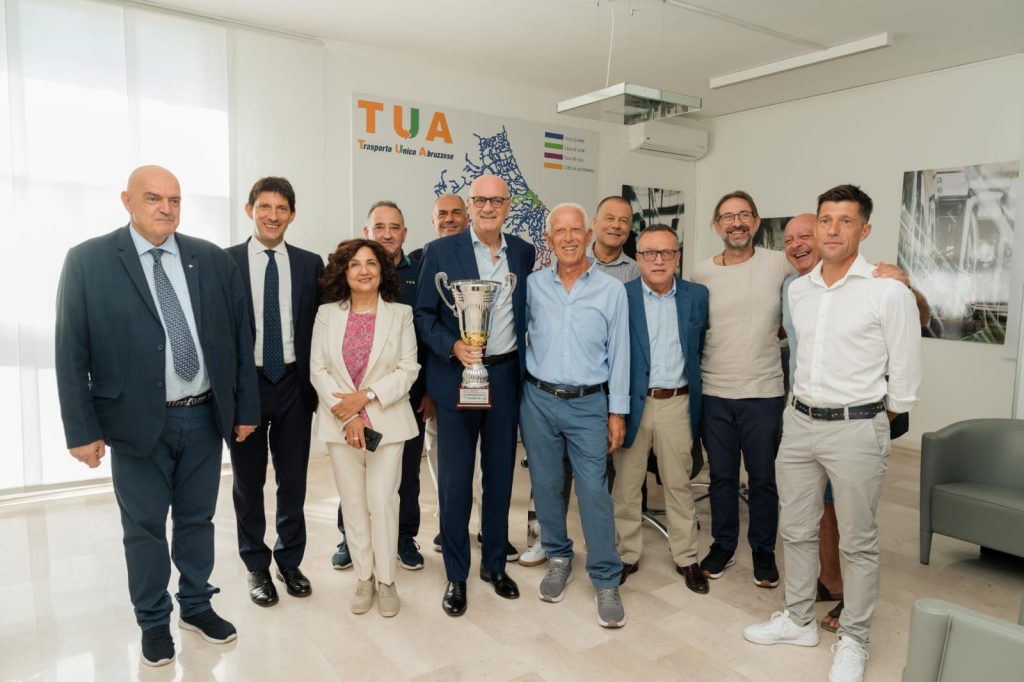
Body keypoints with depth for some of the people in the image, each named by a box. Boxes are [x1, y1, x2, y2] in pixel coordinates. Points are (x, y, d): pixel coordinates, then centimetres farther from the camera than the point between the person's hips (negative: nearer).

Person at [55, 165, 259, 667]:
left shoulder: (213, 260, 2)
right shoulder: (88, 261, -5)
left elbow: (239, 337, 4)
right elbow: (71, 353, -5)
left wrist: (245, 408, 4)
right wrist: (82, 430, -7)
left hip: (205, 417, 3)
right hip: (138, 421, -2)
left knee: (198, 518, 17)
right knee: (144, 527, 13)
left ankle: (196, 605, 37)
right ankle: (154, 621, 33)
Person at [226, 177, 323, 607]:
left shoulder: (310, 264, 3)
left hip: (294, 383, 2)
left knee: (294, 480, 12)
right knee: (248, 482, 12)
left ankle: (290, 561, 32)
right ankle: (257, 567, 30)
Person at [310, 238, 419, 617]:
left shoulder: (400, 314, 0)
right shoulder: (327, 314, 4)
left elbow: (408, 369, -5)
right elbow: (318, 369, -1)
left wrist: (365, 396, -15)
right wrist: (346, 416, -11)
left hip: (387, 420, -2)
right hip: (339, 421, 2)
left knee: (382, 501, -1)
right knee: (353, 503, 9)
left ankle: (385, 579, 16)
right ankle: (363, 577, 25)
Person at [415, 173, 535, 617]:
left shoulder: (523, 253, 6)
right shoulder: (441, 252, -4)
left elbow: (526, 313, 11)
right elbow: (423, 315, -2)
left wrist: (525, 368, 3)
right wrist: (452, 346, -18)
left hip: (506, 376, 3)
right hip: (457, 378, -3)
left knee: (500, 475, 13)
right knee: (455, 481, 5)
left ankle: (494, 563, 32)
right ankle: (456, 575, 22)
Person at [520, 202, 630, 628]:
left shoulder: (611, 290, -1)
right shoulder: (533, 285, 2)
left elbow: (619, 353, 0)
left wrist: (617, 412, -1)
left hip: (588, 404, -2)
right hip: (539, 399, 2)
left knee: (594, 490, -2)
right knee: (545, 485, 11)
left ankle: (606, 581, 12)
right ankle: (558, 559, 31)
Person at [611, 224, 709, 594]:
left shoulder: (697, 295, 3)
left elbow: (701, 349, 9)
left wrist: (697, 401, 5)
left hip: (676, 404, 2)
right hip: (631, 402, -1)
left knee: (679, 484, 13)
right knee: (626, 486, 10)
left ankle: (686, 557, 28)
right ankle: (627, 555, 26)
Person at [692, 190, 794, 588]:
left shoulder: (780, 265, -4)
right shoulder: (701, 273, 1)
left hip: (763, 392, -1)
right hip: (714, 392, 2)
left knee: (763, 478, 12)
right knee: (721, 476, 14)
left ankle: (763, 551, 31)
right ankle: (723, 545, 32)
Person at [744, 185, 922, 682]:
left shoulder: (889, 292, -10)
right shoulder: (797, 290, 6)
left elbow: (904, 372, -5)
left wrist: (875, 424, 3)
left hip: (856, 428, -5)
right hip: (800, 421, 6)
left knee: (858, 543, 8)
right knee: (796, 530, 15)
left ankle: (853, 640, 25)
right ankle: (799, 621, 33)